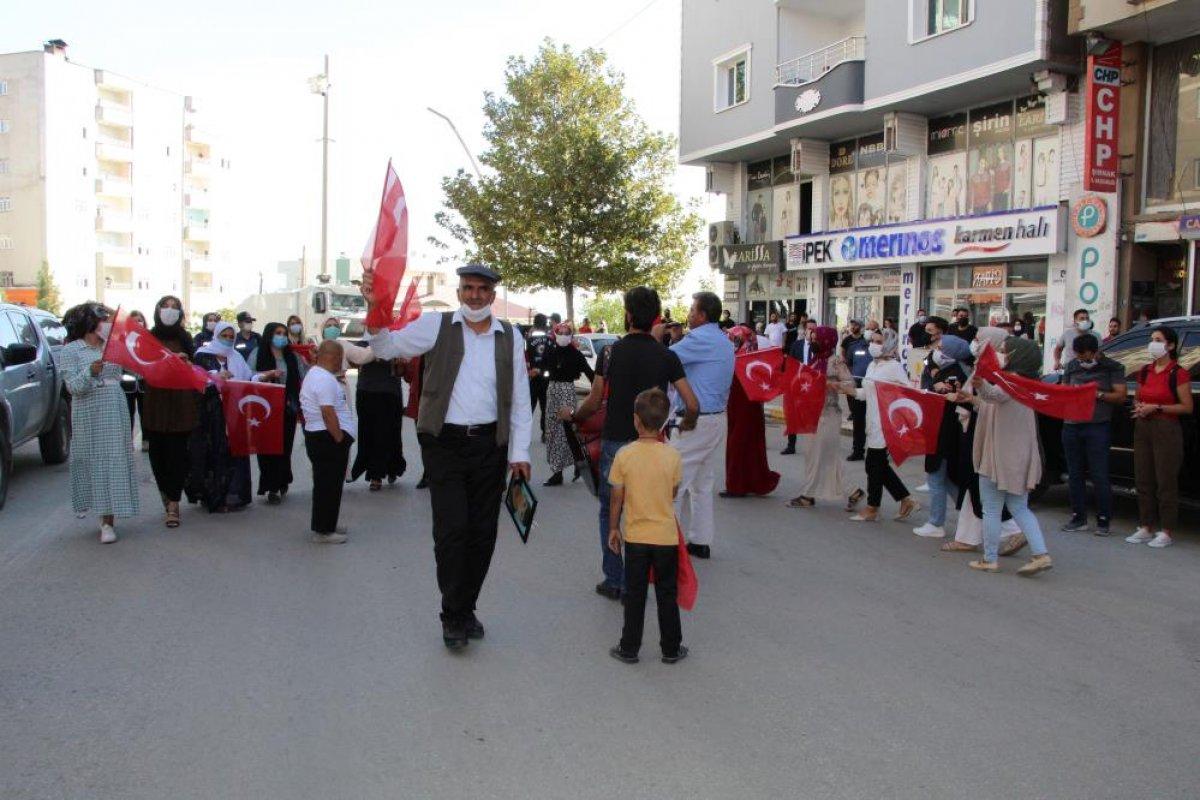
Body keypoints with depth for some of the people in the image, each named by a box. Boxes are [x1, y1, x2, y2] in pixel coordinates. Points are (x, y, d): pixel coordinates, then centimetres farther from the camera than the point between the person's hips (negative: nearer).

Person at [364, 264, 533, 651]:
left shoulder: (510, 336, 6)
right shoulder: (436, 325, 0)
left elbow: (520, 400, 8)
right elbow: (387, 346, -6)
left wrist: (520, 453, 4)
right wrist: (375, 307, -24)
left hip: (490, 444, 3)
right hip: (445, 443, -3)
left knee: (482, 533, 9)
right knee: (451, 531, -5)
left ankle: (465, 608, 27)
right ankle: (453, 616, 12)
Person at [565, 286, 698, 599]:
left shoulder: (611, 352, -6)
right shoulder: (667, 356, -2)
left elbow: (594, 402, -3)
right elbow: (692, 406, -6)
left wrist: (572, 415, 16)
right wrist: (687, 424, 16)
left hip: (615, 442, -1)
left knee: (610, 513, 13)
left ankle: (614, 580, 15)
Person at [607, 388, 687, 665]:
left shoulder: (624, 455, -12)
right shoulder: (673, 456, -10)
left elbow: (616, 498, -5)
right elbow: (674, 494, 2)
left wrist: (613, 528, 8)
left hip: (636, 536, 0)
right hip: (666, 537, 0)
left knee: (634, 595, 11)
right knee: (667, 594, 13)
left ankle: (629, 648, 20)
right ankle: (671, 649, 22)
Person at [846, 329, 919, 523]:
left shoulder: (894, 366, -11)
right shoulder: (872, 365, 13)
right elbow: (865, 393, 16)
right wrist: (843, 388, 8)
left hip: (885, 423, -9)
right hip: (873, 421, 9)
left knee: (874, 464, -1)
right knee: (879, 464, 13)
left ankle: (872, 509, 11)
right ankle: (907, 501, 24)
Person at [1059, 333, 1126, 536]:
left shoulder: (1112, 367, 2)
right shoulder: (1072, 366, 14)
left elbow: (1120, 396, -2)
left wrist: (1099, 394, -17)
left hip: (1098, 426, -5)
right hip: (1072, 426, 5)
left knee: (1099, 476, -5)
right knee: (1074, 474, 9)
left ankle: (1103, 521, 3)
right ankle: (1078, 518, 18)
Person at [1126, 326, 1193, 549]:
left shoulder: (1178, 373, -8)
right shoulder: (1145, 371, 12)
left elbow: (1187, 407, -9)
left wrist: (1157, 408, -16)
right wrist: (1139, 407, 2)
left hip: (1167, 430, -7)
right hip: (1143, 429, 7)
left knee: (1166, 483, -3)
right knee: (1143, 481, 9)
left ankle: (1166, 532, 3)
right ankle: (1145, 528, 16)